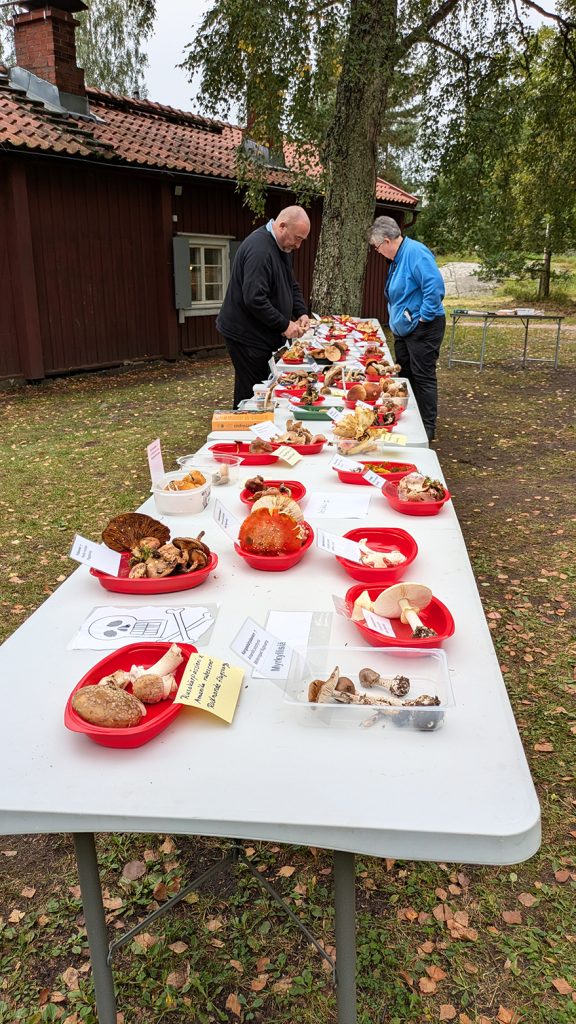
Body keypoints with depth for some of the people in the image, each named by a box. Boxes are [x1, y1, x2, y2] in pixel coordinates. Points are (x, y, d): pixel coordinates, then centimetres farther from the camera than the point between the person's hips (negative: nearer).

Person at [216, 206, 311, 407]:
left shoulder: (282, 246, 10)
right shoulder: (259, 249, -23)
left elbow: (291, 285, 19)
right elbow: (254, 299, -29)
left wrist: (301, 313, 2)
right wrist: (285, 325, -22)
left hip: (265, 334, 10)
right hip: (247, 336, -10)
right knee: (251, 393, -4)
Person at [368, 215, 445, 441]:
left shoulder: (415, 252, -18)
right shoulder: (397, 258, 13)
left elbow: (435, 288, -27)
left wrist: (423, 318, -20)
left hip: (423, 329, -10)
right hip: (404, 329, 10)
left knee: (423, 378, -3)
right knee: (404, 376, 15)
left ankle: (427, 428, 6)